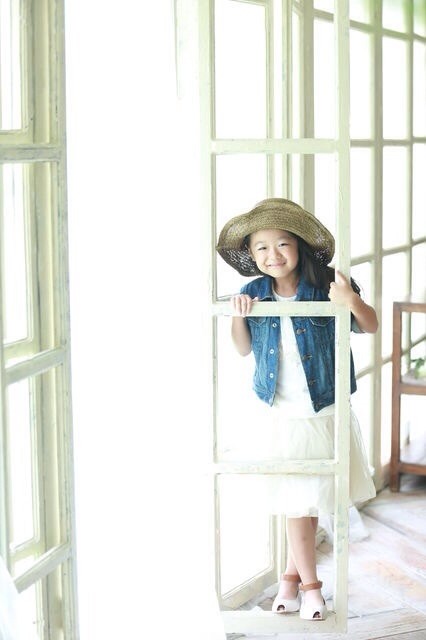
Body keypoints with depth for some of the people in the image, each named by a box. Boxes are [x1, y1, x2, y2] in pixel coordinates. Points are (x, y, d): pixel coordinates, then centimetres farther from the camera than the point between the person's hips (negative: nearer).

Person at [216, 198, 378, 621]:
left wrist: (353, 302, -26)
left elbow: (370, 327, -5)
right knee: (298, 503, 5)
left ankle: (292, 573, 32)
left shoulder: (325, 288, -11)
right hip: (280, 416, 1)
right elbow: (243, 349, 9)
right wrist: (238, 316, -10)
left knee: (313, 500, 11)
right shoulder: (253, 295, -3)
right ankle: (310, 584, 22)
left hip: (326, 414, -1)